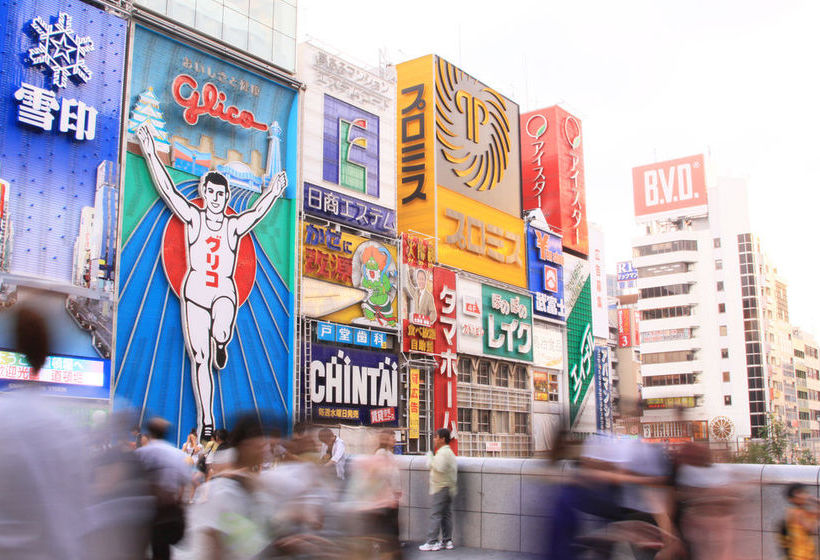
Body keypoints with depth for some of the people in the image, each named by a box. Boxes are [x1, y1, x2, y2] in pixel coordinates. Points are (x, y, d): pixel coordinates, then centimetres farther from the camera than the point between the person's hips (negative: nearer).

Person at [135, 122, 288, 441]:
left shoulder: (235, 226, 8)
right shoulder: (193, 218, 4)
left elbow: (258, 211, 3)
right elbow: (167, 189, 1)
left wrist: (274, 193, -7)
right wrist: (150, 152, -2)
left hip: (225, 292, 0)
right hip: (194, 292, 1)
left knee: (221, 333, -33)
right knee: (199, 359, 0)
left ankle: (220, 344, 8)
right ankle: (205, 421, 9)